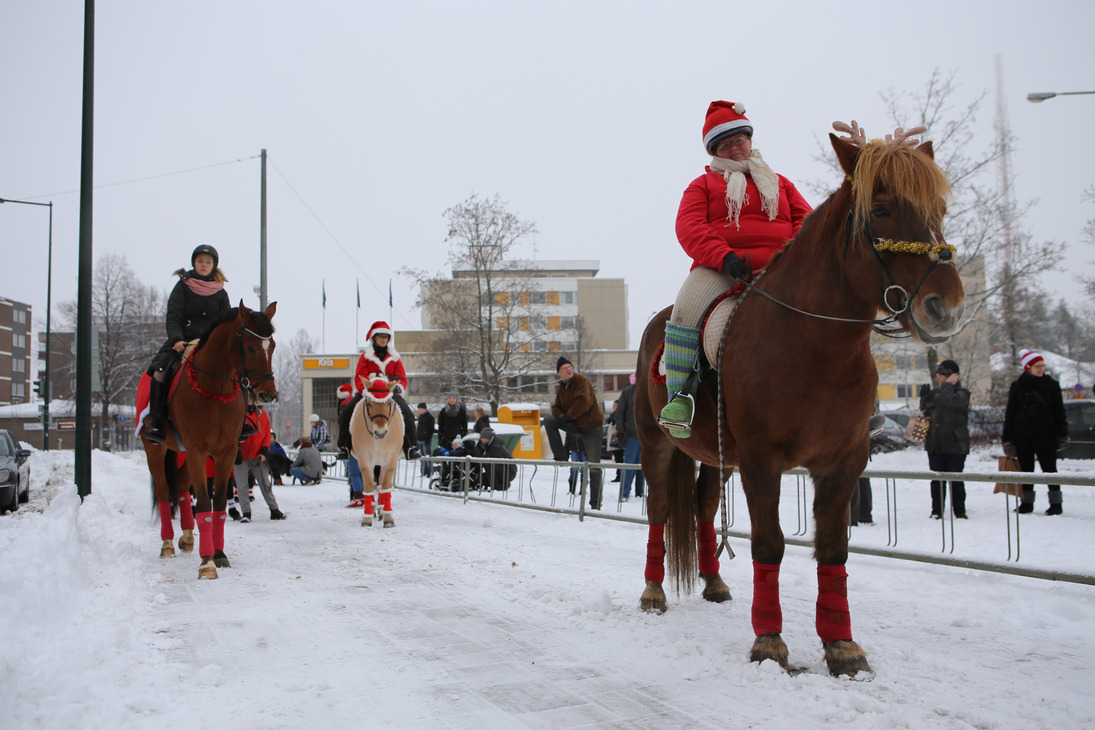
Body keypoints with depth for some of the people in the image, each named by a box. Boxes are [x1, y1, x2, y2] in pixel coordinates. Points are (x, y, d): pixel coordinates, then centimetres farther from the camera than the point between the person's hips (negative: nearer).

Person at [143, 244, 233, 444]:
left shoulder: (220, 293, 11)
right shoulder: (183, 286, 5)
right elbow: (173, 316, -3)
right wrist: (177, 339, -20)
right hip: (182, 340, -1)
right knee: (159, 371, -27)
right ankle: (155, 424, -20)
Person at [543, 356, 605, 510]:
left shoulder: (582, 381, -13)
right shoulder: (561, 387, 9)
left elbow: (583, 402, -27)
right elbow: (556, 407, 4)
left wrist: (568, 416, -25)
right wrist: (561, 418, -18)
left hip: (591, 427, -7)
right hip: (573, 426, 7)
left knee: (594, 465, -5)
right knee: (548, 419, -4)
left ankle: (595, 503, 1)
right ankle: (560, 457, -1)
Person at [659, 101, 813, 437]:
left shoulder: (779, 183, 29)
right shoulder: (704, 184, 19)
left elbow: (805, 218, 17)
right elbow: (689, 226, 1)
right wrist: (724, 256, -18)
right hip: (720, 269, -2)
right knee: (686, 308, -33)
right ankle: (679, 396, -28)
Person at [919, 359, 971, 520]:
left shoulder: (962, 394, -4)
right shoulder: (935, 392, 14)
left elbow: (949, 401, -25)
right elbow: (926, 412, 22)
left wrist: (948, 385, -9)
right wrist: (923, 398, 5)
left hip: (955, 444, -5)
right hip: (934, 443, 5)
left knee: (956, 479, 0)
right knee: (937, 479, 6)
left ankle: (959, 511, 9)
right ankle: (937, 511, 11)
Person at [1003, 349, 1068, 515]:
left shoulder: (1051, 385, 3)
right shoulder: (1017, 386, 4)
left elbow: (1059, 411, 4)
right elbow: (1010, 414, 6)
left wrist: (1063, 434, -2)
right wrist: (1008, 438, 2)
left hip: (1045, 434, -1)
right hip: (1023, 435, 1)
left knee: (1049, 468, 1)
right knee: (1026, 469, 6)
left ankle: (1056, 502, 8)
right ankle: (1027, 502, 14)